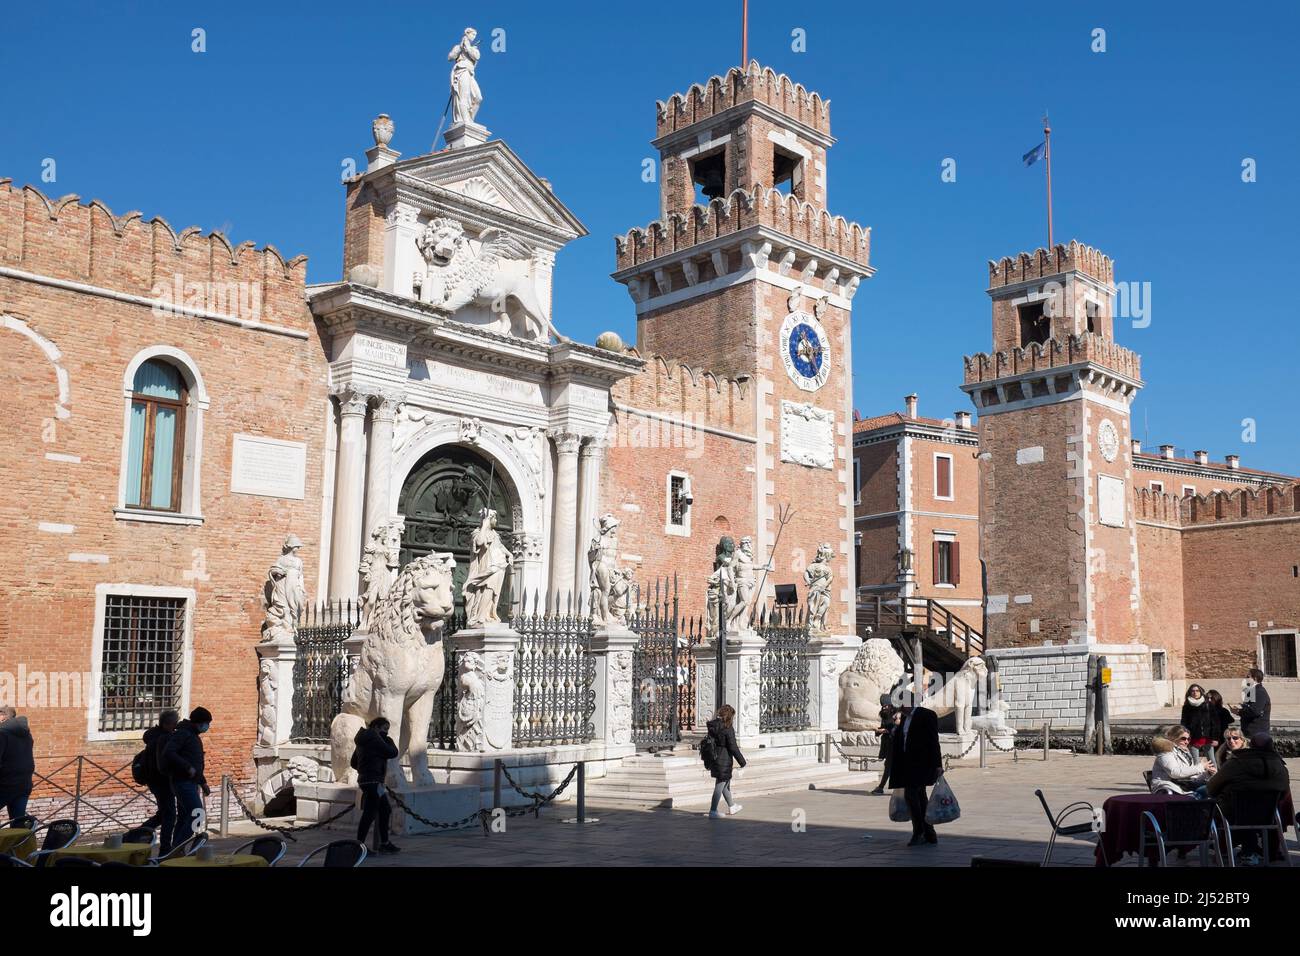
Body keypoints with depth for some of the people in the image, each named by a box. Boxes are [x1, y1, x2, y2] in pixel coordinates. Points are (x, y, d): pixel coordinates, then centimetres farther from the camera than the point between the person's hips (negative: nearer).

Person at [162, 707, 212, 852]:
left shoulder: (194, 736, 21)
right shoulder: (182, 733, -10)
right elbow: (168, 753, -23)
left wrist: (203, 782, 25)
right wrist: (188, 768, -24)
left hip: (190, 783, 10)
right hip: (183, 781, -10)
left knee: (183, 818, 10)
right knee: (197, 814, -16)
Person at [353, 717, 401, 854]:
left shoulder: (363, 740, 18)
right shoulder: (374, 738, -13)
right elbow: (392, 753, -13)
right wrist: (389, 741, 3)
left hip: (365, 780, 11)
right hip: (373, 781, -11)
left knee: (384, 811, 15)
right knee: (370, 813, -9)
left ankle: (384, 843, 20)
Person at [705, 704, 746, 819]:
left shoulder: (712, 727, 6)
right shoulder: (728, 729, -17)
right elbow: (733, 747, -16)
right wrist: (742, 761, -6)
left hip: (714, 761, 8)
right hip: (724, 761, -8)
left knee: (725, 783, 22)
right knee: (720, 785, -1)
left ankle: (731, 807, 37)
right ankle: (713, 811, 3)